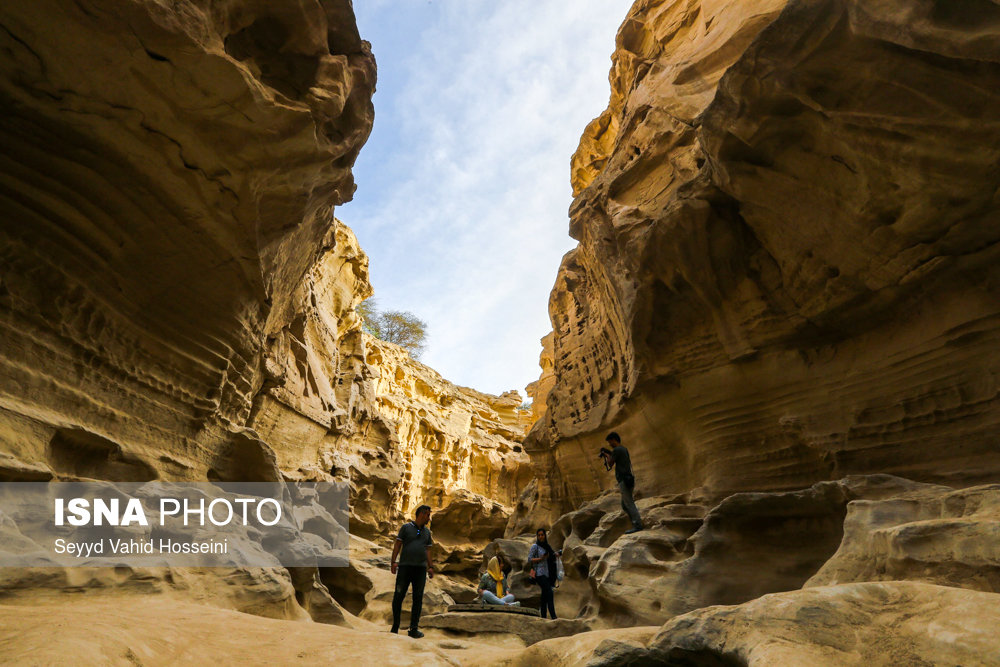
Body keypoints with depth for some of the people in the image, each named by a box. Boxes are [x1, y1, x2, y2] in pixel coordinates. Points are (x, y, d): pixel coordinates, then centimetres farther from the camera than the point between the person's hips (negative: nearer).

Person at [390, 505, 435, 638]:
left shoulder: (427, 532, 16)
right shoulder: (406, 527, 3)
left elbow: (427, 550, 17)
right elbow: (397, 545, 0)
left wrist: (431, 567, 9)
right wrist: (393, 562, -9)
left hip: (421, 568, 4)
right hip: (405, 566, -4)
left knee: (418, 599, 3)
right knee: (398, 596, -1)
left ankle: (413, 629, 11)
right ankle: (395, 627, 14)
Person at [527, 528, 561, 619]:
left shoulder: (547, 546, 15)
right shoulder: (535, 546, -3)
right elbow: (529, 559, -7)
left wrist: (556, 554, -1)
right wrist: (541, 559, -18)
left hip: (547, 574, 6)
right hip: (540, 573, -6)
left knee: (545, 596, 7)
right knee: (549, 593, -14)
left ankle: (543, 617, 12)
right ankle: (553, 616, -13)